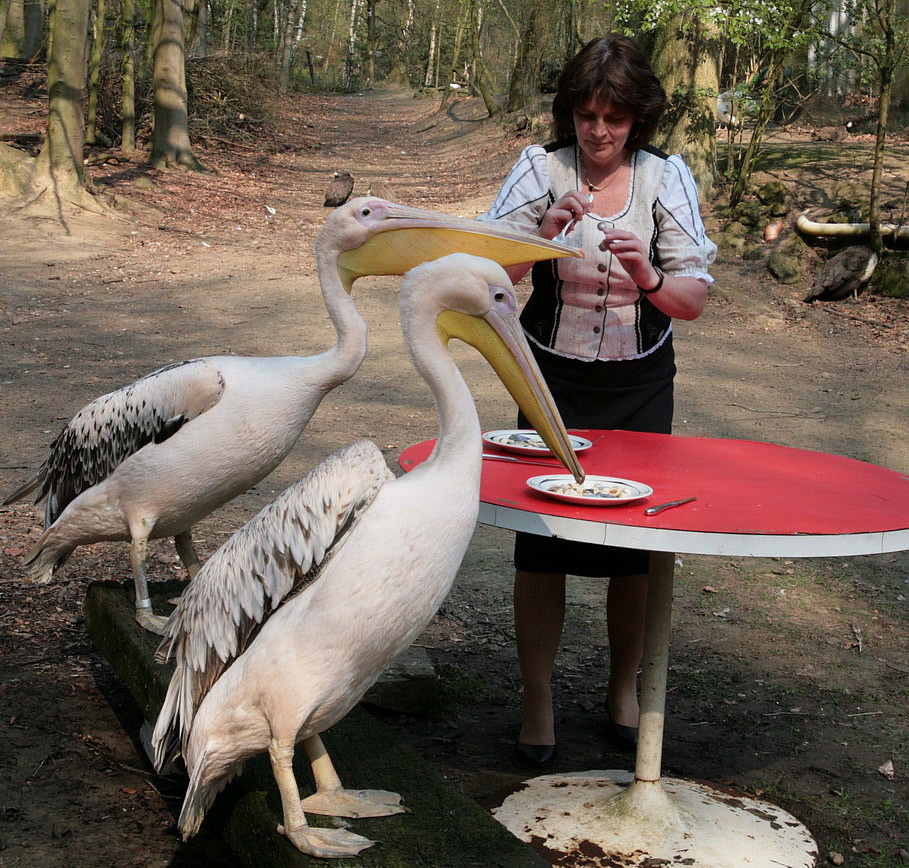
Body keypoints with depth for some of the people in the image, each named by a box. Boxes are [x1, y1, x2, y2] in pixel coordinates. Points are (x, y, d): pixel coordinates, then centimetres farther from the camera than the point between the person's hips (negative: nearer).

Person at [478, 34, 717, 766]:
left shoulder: (667, 177, -3)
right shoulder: (541, 169, -5)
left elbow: (694, 300, -7)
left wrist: (648, 277, -27)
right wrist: (549, 231, -27)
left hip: (639, 384, 1)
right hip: (554, 379, -1)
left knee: (636, 544, 6)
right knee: (540, 542, -3)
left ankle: (626, 690, 27)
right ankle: (538, 705, 12)